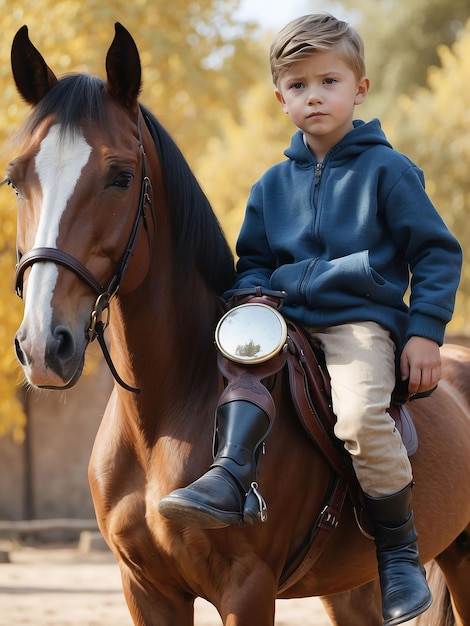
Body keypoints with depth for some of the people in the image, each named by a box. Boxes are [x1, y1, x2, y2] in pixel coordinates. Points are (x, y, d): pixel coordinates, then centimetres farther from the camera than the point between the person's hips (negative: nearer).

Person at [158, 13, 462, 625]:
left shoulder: (387, 169, 2)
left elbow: (437, 253, 3)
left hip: (362, 322, -5)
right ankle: (229, 474, -37)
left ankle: (400, 552, -15)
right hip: (289, 318, 5)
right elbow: (253, 260, 26)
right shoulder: (273, 185, 16)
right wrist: (252, 296, 3)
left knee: (361, 415, -31)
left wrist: (425, 331, -6)